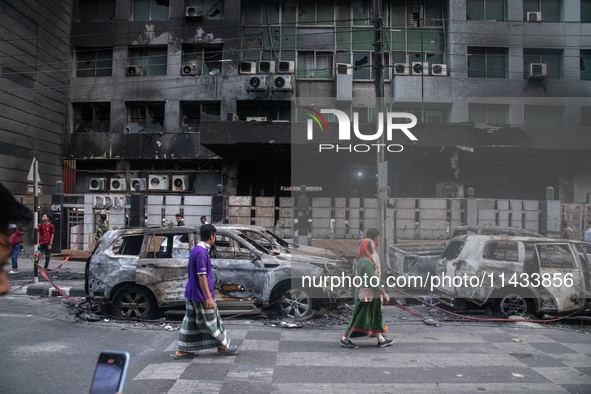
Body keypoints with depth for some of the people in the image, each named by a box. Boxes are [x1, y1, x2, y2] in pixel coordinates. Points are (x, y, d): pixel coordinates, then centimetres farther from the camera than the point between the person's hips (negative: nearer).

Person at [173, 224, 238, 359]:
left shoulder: (195, 250, 10)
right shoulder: (201, 252, -21)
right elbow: (201, 276, -24)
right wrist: (209, 297, -23)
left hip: (191, 293, 9)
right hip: (201, 295, -9)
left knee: (190, 322, 13)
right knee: (210, 321, 4)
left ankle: (182, 351, 18)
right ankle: (223, 347, 18)